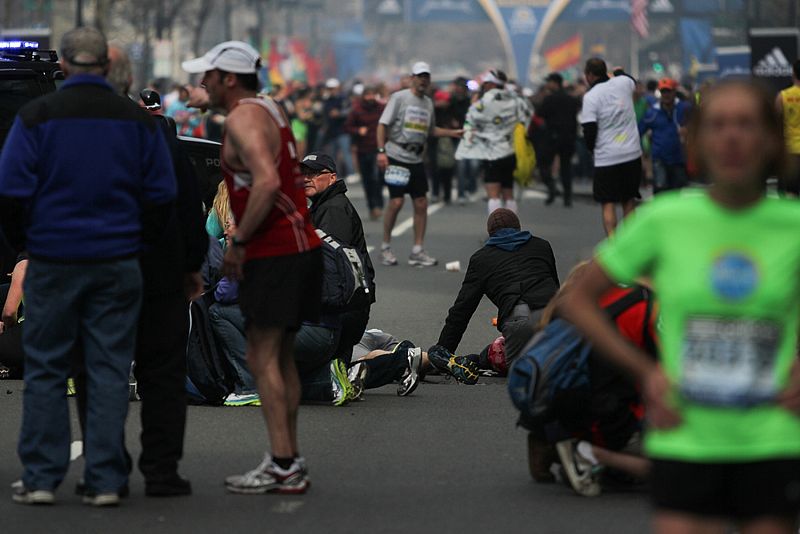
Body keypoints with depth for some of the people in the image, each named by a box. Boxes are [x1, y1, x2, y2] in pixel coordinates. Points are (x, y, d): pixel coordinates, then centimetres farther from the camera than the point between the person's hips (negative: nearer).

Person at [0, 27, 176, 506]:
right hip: (118, 263, 2)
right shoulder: (137, 120, 3)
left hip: (53, 262, -1)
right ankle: (106, 481, 3)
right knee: (110, 371, 5)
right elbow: (162, 195, 3)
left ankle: (41, 479, 6)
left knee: (46, 371, 6)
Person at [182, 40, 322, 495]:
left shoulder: (243, 119, -12)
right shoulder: (272, 110, 18)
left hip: (274, 253, -10)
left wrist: (238, 242, -19)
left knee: (263, 358, -9)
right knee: (282, 358, 12)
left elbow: (267, 182, -26)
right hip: (301, 245, 10)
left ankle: (283, 466, -13)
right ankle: (291, 462, 13)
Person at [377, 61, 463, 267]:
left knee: (421, 203, 1)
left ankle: (417, 251, 7)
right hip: (396, 156, -6)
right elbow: (383, 124, -8)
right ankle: (385, 247, 5)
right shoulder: (399, 98, -5)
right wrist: (381, 151, -17)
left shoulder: (428, 103, 13)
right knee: (396, 202, -10)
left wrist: (453, 133, 13)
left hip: (416, 159, 6)